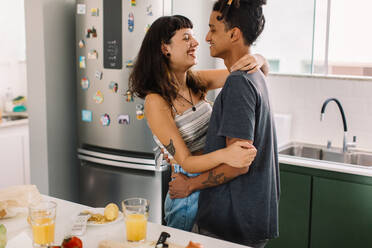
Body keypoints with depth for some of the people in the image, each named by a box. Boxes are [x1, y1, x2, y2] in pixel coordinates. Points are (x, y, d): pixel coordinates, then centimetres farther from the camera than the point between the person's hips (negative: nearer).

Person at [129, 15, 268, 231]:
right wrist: (224, 155, -40)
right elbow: (186, 162, -22)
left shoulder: (198, 82, -1)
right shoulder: (156, 102, -19)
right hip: (189, 195, -6)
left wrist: (257, 60, -21)